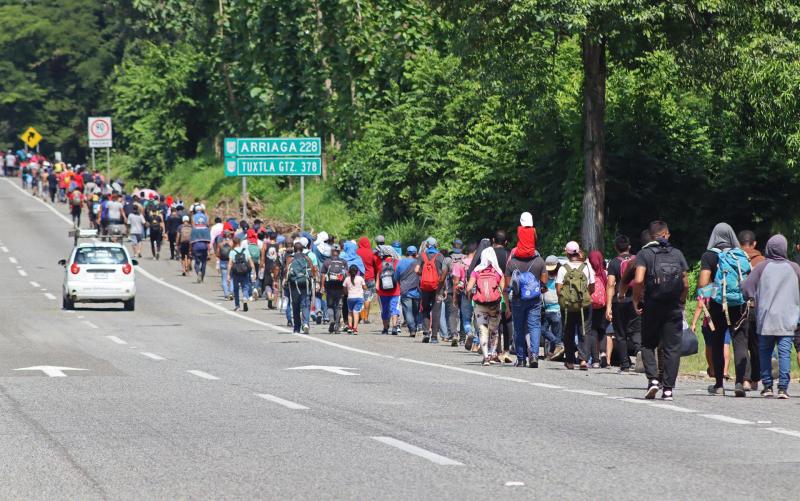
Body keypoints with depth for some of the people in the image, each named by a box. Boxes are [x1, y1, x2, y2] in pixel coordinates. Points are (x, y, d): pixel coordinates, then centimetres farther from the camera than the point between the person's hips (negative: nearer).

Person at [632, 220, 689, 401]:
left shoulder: (644, 253, -2)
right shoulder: (677, 254, 6)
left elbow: (638, 280, -15)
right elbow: (685, 284, 3)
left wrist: (636, 301, -2)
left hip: (652, 306, -1)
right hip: (674, 308, 1)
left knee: (648, 345, 13)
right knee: (672, 348, 5)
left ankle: (653, 379, -5)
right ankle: (668, 389, 2)